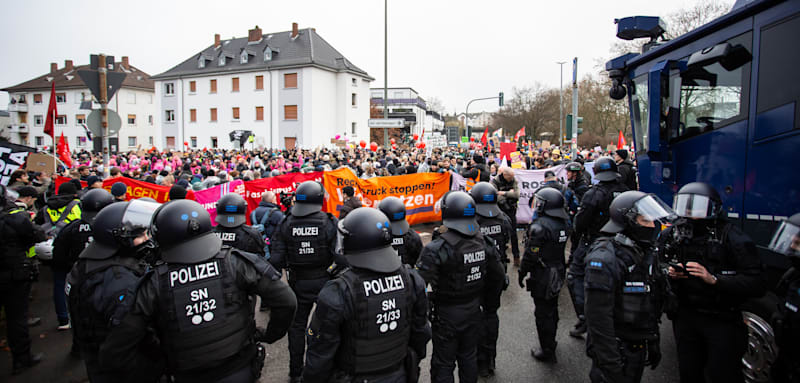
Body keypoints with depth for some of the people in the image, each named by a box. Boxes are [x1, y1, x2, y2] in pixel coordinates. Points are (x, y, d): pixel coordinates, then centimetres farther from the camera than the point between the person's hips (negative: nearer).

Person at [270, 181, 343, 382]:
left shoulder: (286, 225, -7)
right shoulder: (330, 223, -13)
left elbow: (276, 259, -7)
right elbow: (340, 257, -18)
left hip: (298, 283, 2)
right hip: (325, 282, -1)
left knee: (296, 327, 17)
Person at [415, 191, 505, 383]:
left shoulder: (437, 248, -25)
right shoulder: (485, 243, -5)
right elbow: (498, 276, 5)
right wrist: (489, 302, 19)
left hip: (446, 314, -5)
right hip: (473, 311, 5)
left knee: (443, 364, 11)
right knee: (469, 357, 24)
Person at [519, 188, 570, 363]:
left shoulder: (540, 226, -24)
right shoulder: (563, 224, 2)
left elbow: (530, 255, -20)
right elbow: (562, 249, 11)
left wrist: (522, 273, -9)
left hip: (542, 277, -8)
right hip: (558, 274, 9)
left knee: (543, 314, 3)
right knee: (552, 309, 24)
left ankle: (547, 351, 13)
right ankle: (551, 341, 42)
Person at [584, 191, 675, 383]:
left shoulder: (647, 254, 7)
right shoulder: (605, 257, -23)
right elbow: (598, 316, -25)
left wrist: (653, 341, 20)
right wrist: (610, 365, -24)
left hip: (639, 348, 8)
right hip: (615, 351, -8)